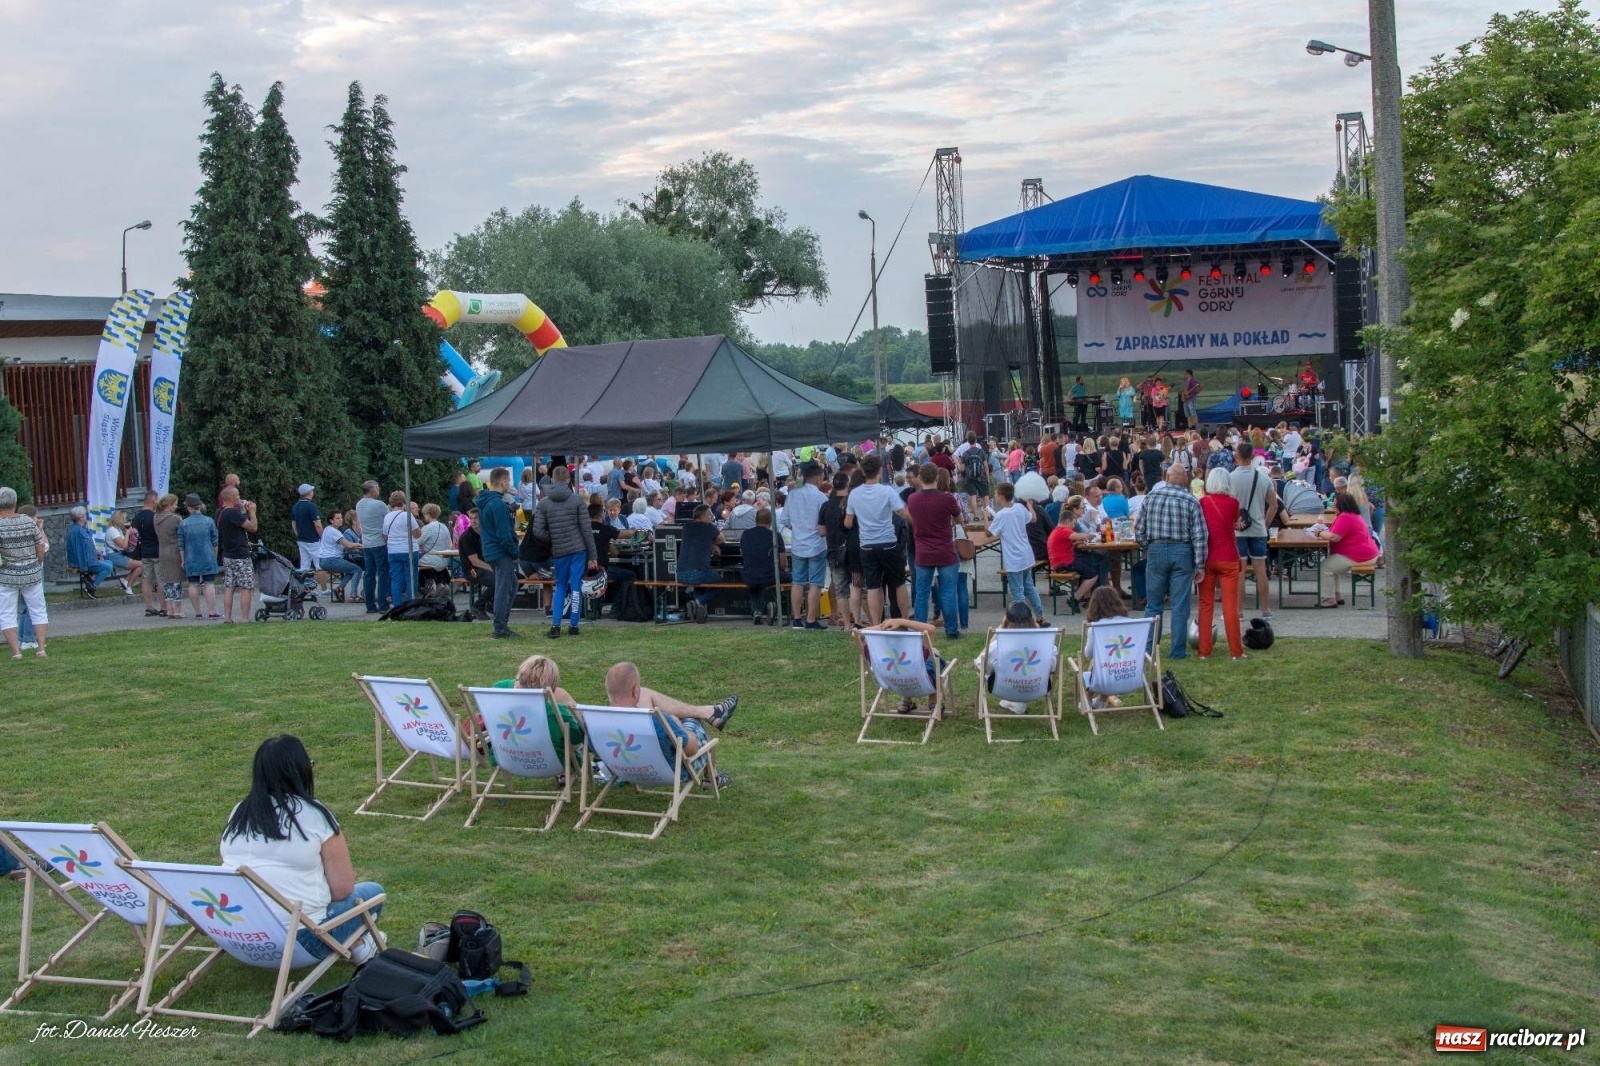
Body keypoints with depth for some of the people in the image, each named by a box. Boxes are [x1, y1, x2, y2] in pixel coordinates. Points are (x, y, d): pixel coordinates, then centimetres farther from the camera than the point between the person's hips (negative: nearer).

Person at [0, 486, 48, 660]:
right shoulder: (29, 522, -2)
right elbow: (41, 548, 2)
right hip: (32, 574, 3)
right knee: (38, 611, 13)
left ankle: (15, 650, 3)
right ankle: (41, 648, 8)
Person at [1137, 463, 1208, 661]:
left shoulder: (1151, 497, 0)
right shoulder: (1191, 501, -6)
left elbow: (1139, 530, 3)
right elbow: (1200, 536, -9)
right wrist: (1200, 564, -3)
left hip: (1156, 550, 2)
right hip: (1182, 552, -1)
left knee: (1153, 605, 10)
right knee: (1180, 606, 4)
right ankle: (1178, 651, 6)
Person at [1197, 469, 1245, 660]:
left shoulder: (1202, 502, -2)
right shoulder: (1232, 503, -7)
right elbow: (1235, 524, 8)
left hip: (1207, 558, 2)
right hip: (1228, 559, -2)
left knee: (1205, 604, 7)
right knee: (1230, 606, 1)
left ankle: (1204, 651, 7)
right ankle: (1236, 651, 4)